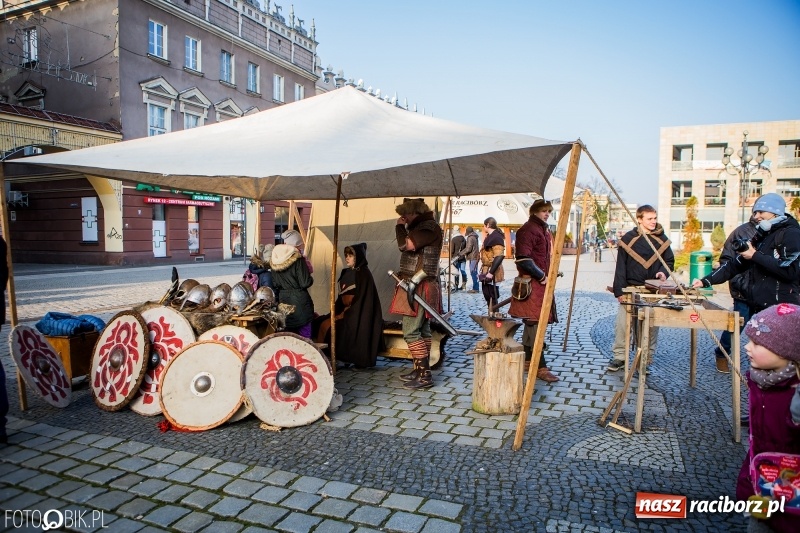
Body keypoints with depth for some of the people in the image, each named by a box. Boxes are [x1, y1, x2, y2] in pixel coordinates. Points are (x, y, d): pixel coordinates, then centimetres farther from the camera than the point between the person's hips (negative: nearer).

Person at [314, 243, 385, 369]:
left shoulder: (363, 274, -11)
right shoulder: (347, 273, 13)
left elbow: (361, 298, -16)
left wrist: (344, 314, -15)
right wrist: (338, 312, 4)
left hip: (358, 315, -8)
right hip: (347, 311, 8)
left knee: (326, 325, -21)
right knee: (321, 322, -10)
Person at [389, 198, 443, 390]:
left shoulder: (429, 226, -13)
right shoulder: (422, 226, 20)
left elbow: (406, 245, -23)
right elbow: (407, 246, 22)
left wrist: (400, 227, -10)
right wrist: (404, 227, 13)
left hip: (418, 287, -11)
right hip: (417, 286, 11)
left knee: (411, 331, -11)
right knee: (422, 330, 14)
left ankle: (424, 376, -8)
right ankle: (420, 370, 21)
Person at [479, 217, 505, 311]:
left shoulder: (496, 237, -18)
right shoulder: (490, 236, 15)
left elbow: (499, 256, -26)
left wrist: (491, 272, -28)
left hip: (492, 272, -11)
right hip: (487, 270, 11)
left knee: (492, 296, -6)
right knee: (487, 294, 17)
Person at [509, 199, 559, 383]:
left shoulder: (544, 230, 19)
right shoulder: (528, 229, -11)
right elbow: (523, 259, -20)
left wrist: (548, 275, 15)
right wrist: (541, 276, -15)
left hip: (543, 282, 10)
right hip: (531, 283, -10)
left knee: (531, 324, 14)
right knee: (534, 323, -9)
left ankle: (527, 360, 22)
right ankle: (540, 367, -8)